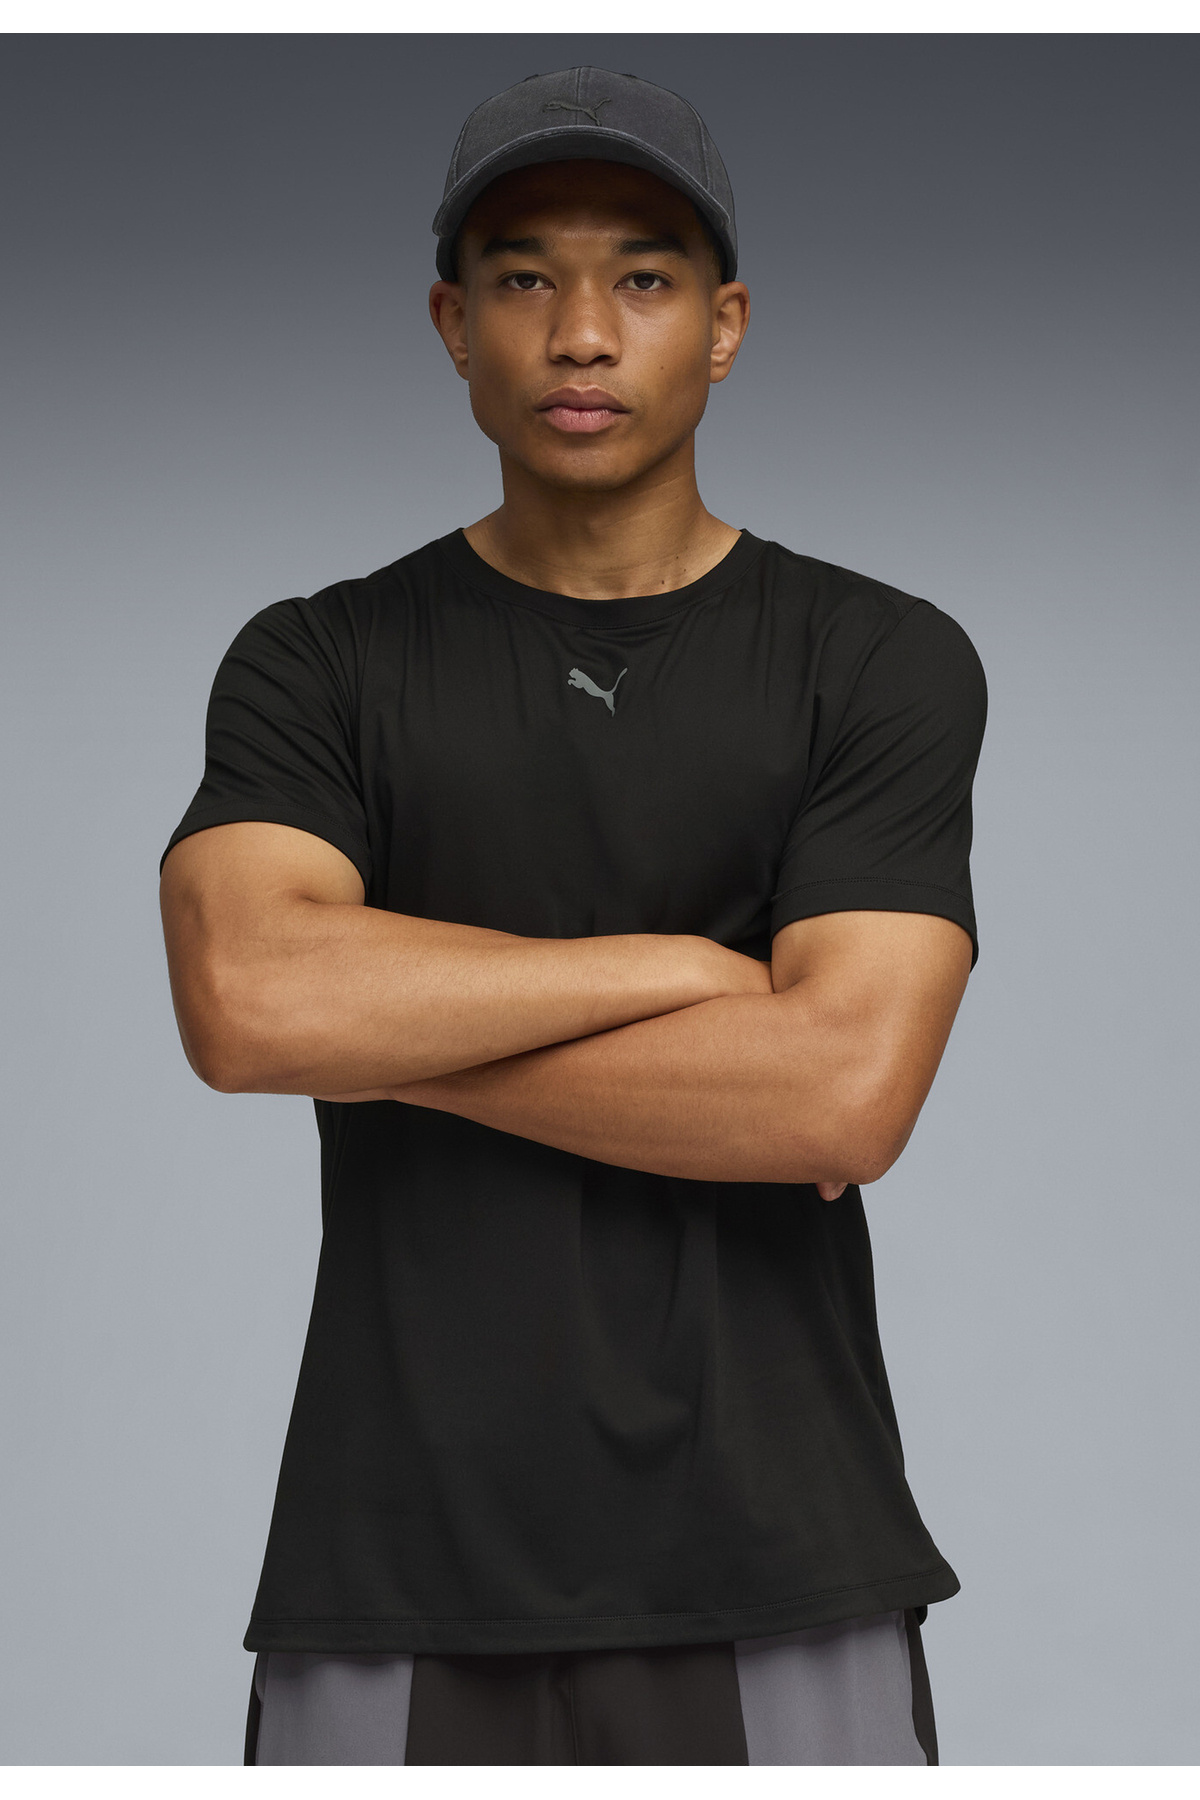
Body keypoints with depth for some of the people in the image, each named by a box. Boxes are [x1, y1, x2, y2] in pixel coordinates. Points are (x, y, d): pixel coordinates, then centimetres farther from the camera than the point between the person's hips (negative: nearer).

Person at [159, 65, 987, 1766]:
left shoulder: (883, 664, 2)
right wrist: (686, 967, -11)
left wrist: (385, 1024, -8)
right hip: (400, 1579, 1)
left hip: (774, 1578, 0)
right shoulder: (315, 665, 5)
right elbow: (245, 1000, -14)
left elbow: (844, 1093, -12)